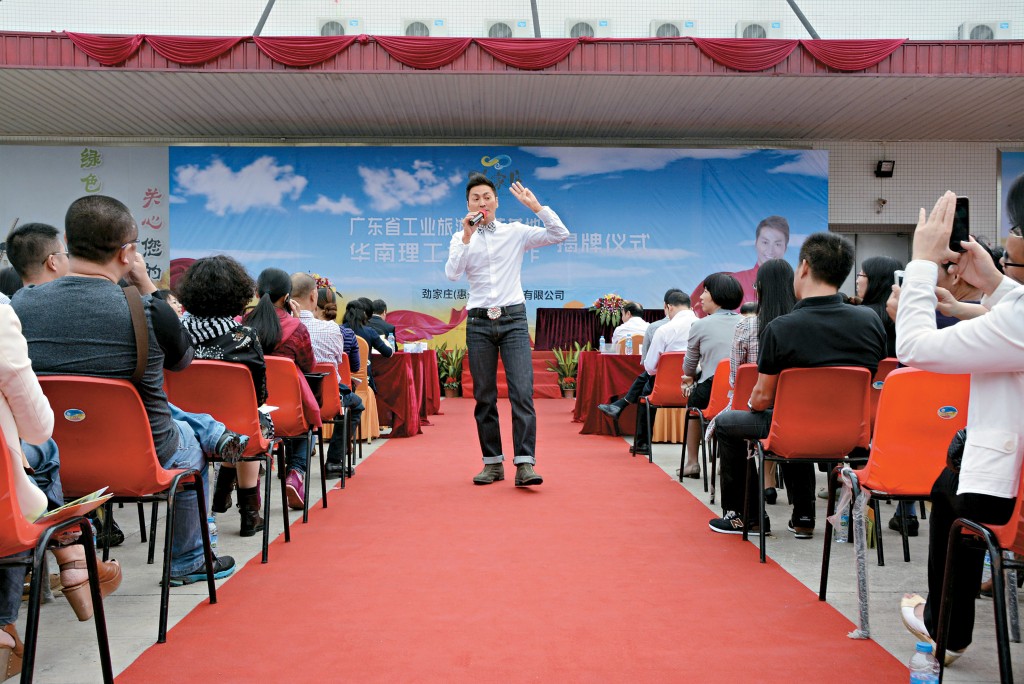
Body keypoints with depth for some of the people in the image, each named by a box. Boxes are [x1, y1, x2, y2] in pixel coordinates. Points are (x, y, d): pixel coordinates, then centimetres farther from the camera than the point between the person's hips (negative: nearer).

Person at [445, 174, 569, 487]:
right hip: (479, 321, 2)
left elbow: (561, 234, 0)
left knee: (522, 393, -13)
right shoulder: (461, 238, 9)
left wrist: (535, 206, -6)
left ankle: (525, 464, -14)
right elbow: (452, 273, -7)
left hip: (513, 319, -1)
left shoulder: (516, 232, 6)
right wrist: (467, 238, -14)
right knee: (484, 397, 5)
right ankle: (493, 463, 14)